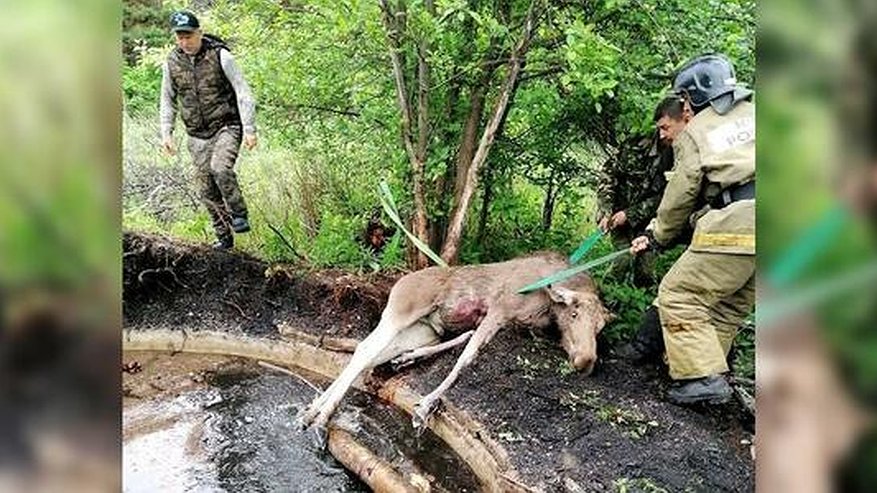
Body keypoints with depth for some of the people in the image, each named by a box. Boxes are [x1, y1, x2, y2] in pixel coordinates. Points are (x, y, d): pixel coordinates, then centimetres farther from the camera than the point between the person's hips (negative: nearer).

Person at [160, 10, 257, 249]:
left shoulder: (220, 55, -9)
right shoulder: (172, 62, 2)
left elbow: (243, 92, -9)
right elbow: (167, 100, 14)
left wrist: (249, 129, -15)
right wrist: (166, 133, 5)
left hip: (227, 126, -4)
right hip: (198, 135, 4)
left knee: (220, 168, -29)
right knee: (206, 189, 3)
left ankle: (238, 214, -7)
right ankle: (223, 237, 16)